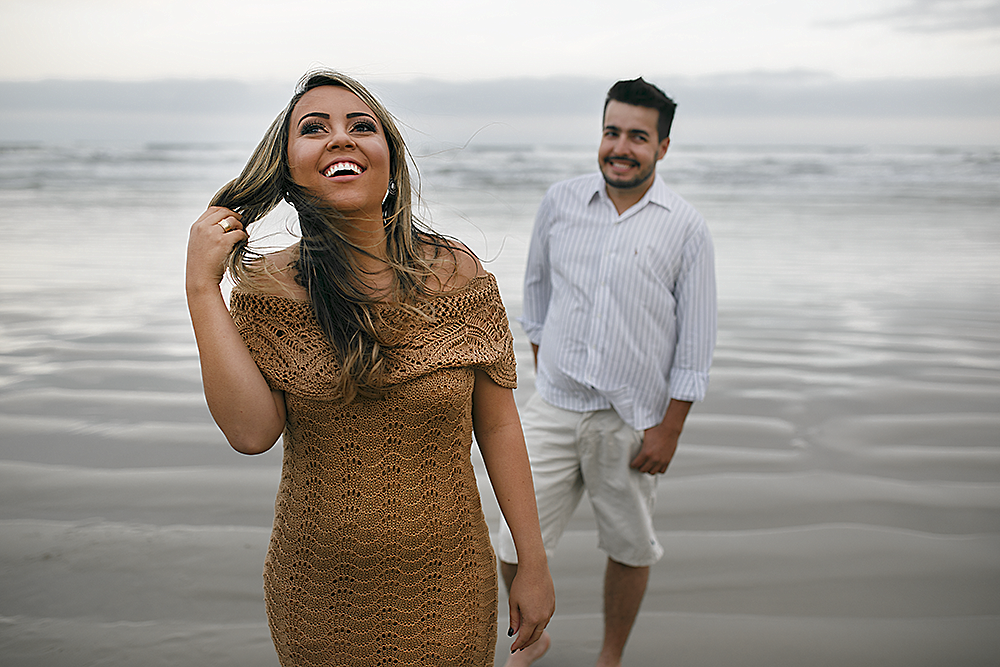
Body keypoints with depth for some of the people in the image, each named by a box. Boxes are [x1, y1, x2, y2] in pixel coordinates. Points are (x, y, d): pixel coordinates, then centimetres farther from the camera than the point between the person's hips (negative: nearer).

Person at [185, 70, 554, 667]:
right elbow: (251, 432, -17)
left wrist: (535, 565, -2)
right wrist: (203, 287, -18)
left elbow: (498, 426, -3)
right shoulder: (269, 287, -6)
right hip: (316, 592, 1)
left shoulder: (458, 275, -8)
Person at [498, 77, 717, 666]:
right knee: (516, 551, 2)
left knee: (629, 549, 14)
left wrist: (669, 430, -6)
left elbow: (696, 340, -4)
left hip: (632, 420, -1)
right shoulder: (560, 202, 1)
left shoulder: (686, 228, -6)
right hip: (553, 409, 2)